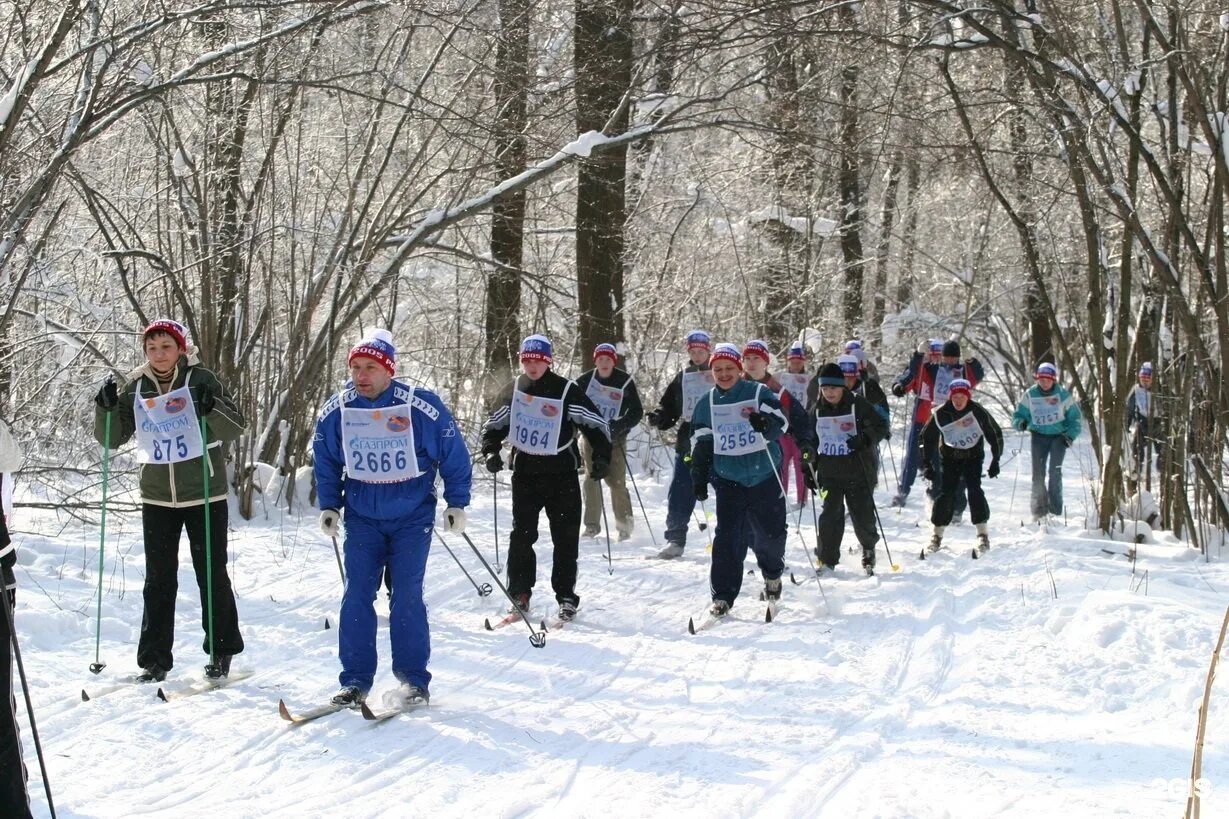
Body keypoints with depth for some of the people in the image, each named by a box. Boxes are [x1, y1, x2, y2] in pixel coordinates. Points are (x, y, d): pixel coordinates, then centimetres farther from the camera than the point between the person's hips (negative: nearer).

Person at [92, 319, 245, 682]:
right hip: (157, 498, 3)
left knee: (211, 574, 5)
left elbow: (235, 428, -10)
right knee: (158, 581, 5)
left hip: (205, 495, -3)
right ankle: (154, 660, 11)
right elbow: (112, 438, 7)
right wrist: (107, 408, -11)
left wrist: (211, 409, -28)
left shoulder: (201, 380, -5)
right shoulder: (136, 387, 4)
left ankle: (222, 651, 18)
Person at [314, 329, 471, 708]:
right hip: (362, 517, 3)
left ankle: (414, 680, 5)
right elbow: (325, 462, 12)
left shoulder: (422, 407, -14)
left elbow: (454, 455, -2)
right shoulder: (336, 411, -4)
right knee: (357, 595, -3)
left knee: (406, 595, -6)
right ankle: (355, 680, 5)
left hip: (412, 517, -3)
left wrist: (457, 503, 0)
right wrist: (329, 505, 8)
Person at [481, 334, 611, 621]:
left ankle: (566, 597, 11)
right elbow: (494, 425, 15)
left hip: (562, 474, -2)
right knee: (521, 536, 1)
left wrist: (602, 457, -13)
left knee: (566, 538, 2)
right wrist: (491, 451, 0)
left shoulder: (567, 391, -6)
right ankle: (520, 595, 9)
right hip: (525, 473, 2)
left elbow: (596, 424, -3)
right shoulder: (514, 390, 4)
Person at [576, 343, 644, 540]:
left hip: (615, 438, -2)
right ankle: (592, 525, 2)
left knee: (616, 481, -5)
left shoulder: (625, 381, -5)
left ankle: (624, 523, 9)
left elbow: (637, 411, -4)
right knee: (592, 479, -5)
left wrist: (620, 425, -18)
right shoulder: (585, 380, 0)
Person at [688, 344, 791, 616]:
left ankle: (772, 574, 34)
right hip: (728, 480, 1)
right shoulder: (707, 404, 9)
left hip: (764, 478, -1)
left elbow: (781, 422, -11)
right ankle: (722, 596, -4)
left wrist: (765, 424, -33)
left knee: (770, 533, 3)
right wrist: (699, 479, 8)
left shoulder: (759, 393, 0)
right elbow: (700, 444, 13)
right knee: (728, 537, -8)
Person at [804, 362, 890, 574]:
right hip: (829, 472, 3)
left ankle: (869, 548, 28)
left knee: (863, 514, 1)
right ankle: (827, 559, 4)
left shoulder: (858, 405, -6)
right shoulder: (817, 411, 6)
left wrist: (865, 439, -22)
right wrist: (810, 468, 15)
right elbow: (810, 441, 17)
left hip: (858, 471, -3)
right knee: (830, 514, -5)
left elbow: (880, 426, -3)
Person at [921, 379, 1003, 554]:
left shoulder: (978, 412, -18)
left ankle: (983, 533, -13)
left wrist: (995, 460, -7)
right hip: (950, 456, 1)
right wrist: (927, 464, -5)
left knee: (974, 490, -17)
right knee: (947, 492, -9)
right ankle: (937, 534, 2)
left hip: (973, 455, -1)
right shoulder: (940, 414, -16)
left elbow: (995, 433, -5)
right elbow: (927, 437, -3)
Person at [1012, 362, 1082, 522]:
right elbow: (1018, 414, 4)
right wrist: (1021, 422, -19)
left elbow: (1074, 417, 5)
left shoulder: (1062, 395, -5)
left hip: (1059, 436, -1)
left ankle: (1055, 510, -7)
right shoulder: (1030, 395, -3)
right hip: (1039, 436, 1)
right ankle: (1039, 511, 4)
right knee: (1038, 473, -4)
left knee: (1055, 472, -12)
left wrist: (1071, 435, -10)